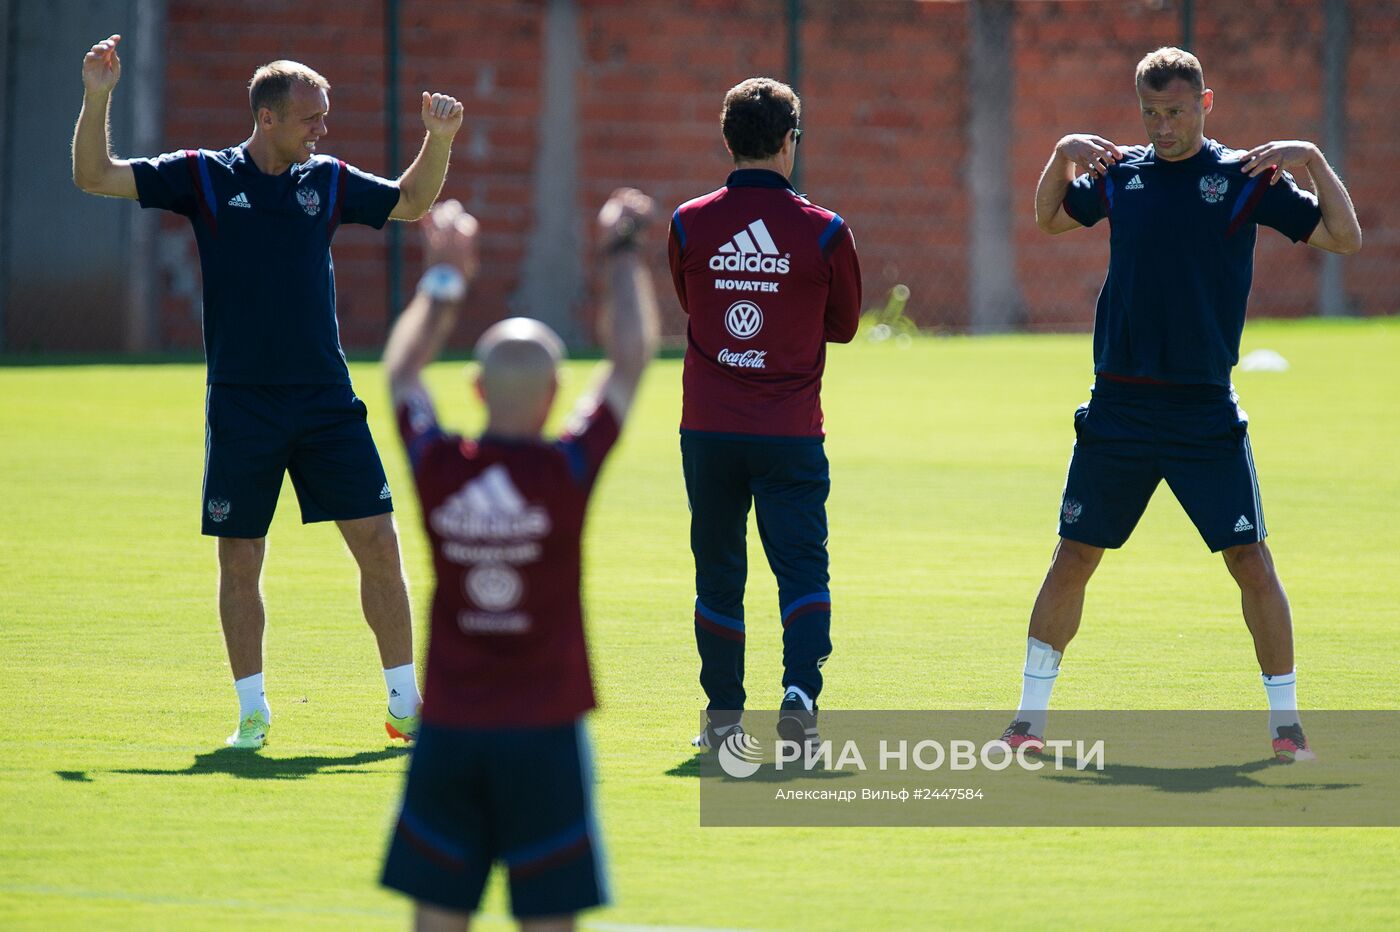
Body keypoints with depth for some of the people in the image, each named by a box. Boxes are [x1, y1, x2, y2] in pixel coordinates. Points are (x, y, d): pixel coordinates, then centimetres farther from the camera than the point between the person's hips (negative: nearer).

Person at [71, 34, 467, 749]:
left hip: (327, 400, 2)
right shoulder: (203, 177, 1)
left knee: (379, 543, -3)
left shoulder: (328, 181, 8)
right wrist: (97, 98, -14)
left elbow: (412, 202, 23)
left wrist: (439, 141, 7)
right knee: (240, 558, 2)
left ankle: (405, 705, 5)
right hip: (240, 407, -2)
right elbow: (94, 177, -1)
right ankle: (252, 710, 14)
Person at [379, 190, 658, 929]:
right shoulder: (568, 472, -10)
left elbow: (402, 370, 17)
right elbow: (632, 356, 3)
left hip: (448, 730, 3)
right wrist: (623, 255, 16)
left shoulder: (438, 470, -4)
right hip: (543, 731, -3)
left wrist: (443, 279, 28)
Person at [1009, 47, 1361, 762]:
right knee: (1074, 556, 4)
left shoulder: (1246, 178, -1)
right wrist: (1061, 154, 7)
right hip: (1118, 407, 2)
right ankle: (1029, 716, 14)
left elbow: (1345, 238, -3)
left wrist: (1313, 161, -16)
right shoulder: (1118, 173, 7)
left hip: (1205, 409, -2)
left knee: (1250, 558, -6)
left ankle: (1286, 721, 4)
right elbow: (1049, 219, 25)